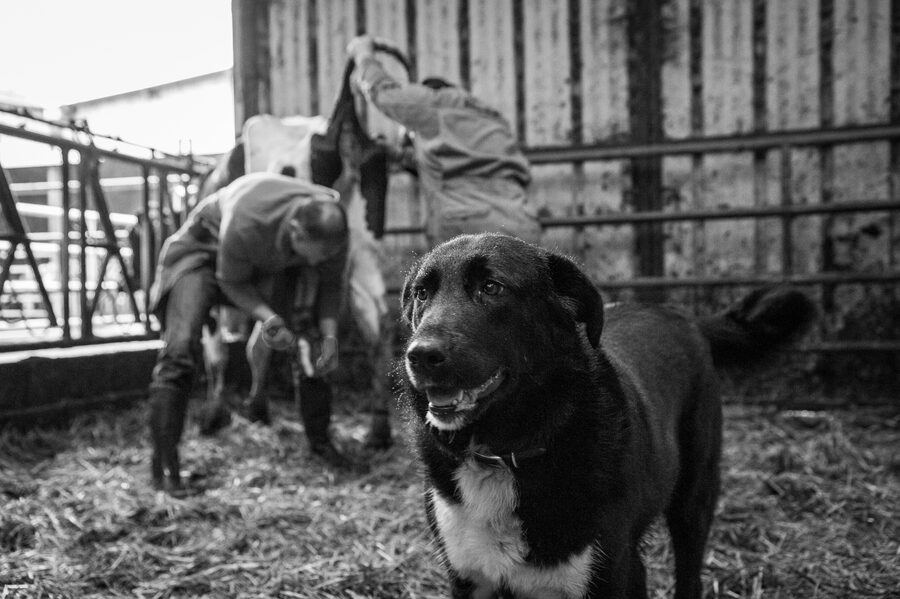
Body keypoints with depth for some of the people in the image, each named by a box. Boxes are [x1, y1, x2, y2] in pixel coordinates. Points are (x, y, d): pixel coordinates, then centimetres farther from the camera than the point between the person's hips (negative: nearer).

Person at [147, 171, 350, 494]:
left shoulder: (332, 228, -30)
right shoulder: (244, 224, -44)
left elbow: (330, 284, -11)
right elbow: (232, 282, -23)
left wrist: (330, 334, -25)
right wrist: (267, 317, -38)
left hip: (275, 261, 5)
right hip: (205, 247, -4)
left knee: (313, 339, -8)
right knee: (180, 349, -20)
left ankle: (319, 439, 10)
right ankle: (164, 465, -15)